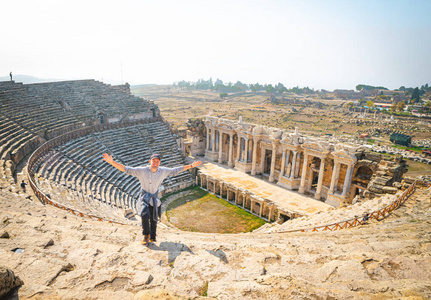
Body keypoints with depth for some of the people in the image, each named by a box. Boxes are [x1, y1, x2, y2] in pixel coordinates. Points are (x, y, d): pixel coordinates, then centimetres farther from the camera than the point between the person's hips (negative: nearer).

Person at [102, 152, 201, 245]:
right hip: (144, 198, -3)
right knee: (145, 215, -26)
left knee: (154, 220, 9)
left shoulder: (163, 171, -6)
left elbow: (175, 170, 4)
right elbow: (126, 169, -19)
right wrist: (112, 162, -32)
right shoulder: (142, 170, -15)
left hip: (155, 199, 3)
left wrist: (191, 166, 7)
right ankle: (146, 235, 0)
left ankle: (152, 238, 35)